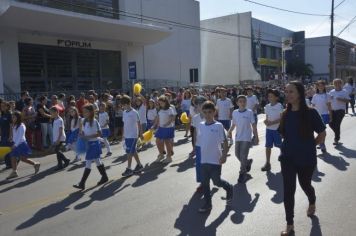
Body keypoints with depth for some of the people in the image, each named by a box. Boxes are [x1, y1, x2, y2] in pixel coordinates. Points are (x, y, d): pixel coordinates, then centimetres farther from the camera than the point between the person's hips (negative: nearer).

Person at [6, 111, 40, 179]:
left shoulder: (21, 126, -13)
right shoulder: (14, 126, 11)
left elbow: (20, 137, -17)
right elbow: (15, 136, 15)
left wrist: (15, 145, -19)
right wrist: (14, 144, 9)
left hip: (21, 144, -8)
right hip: (16, 145, 8)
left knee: (23, 158, -7)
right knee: (13, 158, 3)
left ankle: (36, 164, 8)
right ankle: (14, 172, 9)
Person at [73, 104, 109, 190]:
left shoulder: (95, 122, -16)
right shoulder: (84, 121, 6)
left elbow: (99, 133, -18)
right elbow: (83, 132, 14)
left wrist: (88, 137, -22)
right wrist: (82, 135, -8)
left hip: (94, 143, -8)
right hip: (88, 144, 8)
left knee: (88, 163, -6)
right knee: (97, 161, 17)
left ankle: (82, 183, -3)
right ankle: (104, 177, 31)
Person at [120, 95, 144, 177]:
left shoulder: (134, 112, -13)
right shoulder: (124, 112, 7)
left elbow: (139, 124, -8)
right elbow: (124, 124, 13)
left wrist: (141, 134, -5)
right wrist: (123, 134, 13)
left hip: (133, 136, -7)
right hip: (127, 136, 7)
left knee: (130, 152, -6)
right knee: (133, 151, 14)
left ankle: (129, 169, 2)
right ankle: (139, 165, 27)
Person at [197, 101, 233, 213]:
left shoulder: (218, 126, -12)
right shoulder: (200, 126, 2)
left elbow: (225, 141, -9)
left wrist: (224, 155, -14)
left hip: (215, 159, -4)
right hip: (204, 159, 5)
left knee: (216, 181, 5)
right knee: (204, 182, 8)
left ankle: (229, 188, 36)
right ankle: (207, 204, 21)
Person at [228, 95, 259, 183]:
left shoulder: (249, 112, -8)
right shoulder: (235, 112, 2)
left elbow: (254, 125, -4)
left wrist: (256, 137, -5)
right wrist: (230, 131, -8)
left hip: (247, 138, -5)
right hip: (238, 137, 5)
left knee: (243, 156, -8)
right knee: (237, 154, 14)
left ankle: (242, 174, 7)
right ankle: (248, 162, 42)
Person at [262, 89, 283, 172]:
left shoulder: (279, 106, -11)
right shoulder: (267, 106, 6)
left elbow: (282, 118, -14)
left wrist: (272, 122, -22)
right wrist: (266, 121, -9)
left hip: (277, 129, -5)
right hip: (269, 129, 5)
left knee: (280, 145, 7)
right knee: (268, 146, 3)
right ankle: (267, 163, 8)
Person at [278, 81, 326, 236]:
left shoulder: (310, 113, -16)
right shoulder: (286, 114, -2)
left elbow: (322, 134, -6)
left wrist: (309, 146, -2)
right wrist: (293, 145, 4)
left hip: (306, 158, -2)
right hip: (288, 157, 3)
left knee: (305, 184, 20)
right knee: (288, 190, 1)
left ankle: (312, 203, 56)